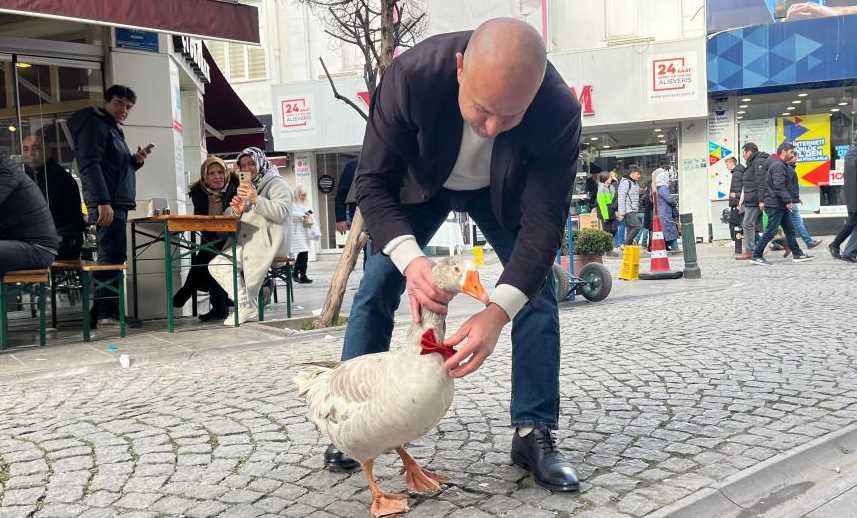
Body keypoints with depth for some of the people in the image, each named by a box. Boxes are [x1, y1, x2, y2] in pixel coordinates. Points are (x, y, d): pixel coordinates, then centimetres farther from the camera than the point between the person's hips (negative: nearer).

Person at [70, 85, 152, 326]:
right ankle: (108, 311, -11)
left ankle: (101, 312, 11)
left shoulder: (113, 129, 25)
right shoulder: (94, 125, -4)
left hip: (117, 203, 10)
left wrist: (136, 161, 9)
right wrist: (103, 202, -24)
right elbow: (90, 165, -16)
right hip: (107, 204, -10)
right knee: (113, 256, -12)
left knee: (112, 257, 8)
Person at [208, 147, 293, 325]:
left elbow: (282, 213, -17)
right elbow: (227, 216, 21)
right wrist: (236, 210, -4)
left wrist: (256, 200, -25)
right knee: (216, 265, -9)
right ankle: (245, 305, -13)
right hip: (246, 243, 8)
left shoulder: (276, 183, 0)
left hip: (267, 243, -8)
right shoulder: (246, 188, 25)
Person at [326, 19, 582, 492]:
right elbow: (373, 182, -31)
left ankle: (533, 433, 0)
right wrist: (410, 260, -49)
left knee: (536, 284, -11)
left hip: (503, 189, 1)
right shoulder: (411, 75, -39)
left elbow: (543, 222, -34)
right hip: (422, 180, 0)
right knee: (377, 285, -6)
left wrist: (498, 311, -47)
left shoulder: (559, 111, -38)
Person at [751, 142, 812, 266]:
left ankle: (797, 254, 18)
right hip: (775, 205, -11)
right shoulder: (778, 166, -15)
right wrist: (788, 200, -22)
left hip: (780, 205, 11)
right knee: (770, 231, -8)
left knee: (790, 230, 13)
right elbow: (779, 186, -24)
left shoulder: (782, 165, 19)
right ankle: (756, 256, -3)